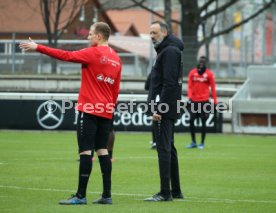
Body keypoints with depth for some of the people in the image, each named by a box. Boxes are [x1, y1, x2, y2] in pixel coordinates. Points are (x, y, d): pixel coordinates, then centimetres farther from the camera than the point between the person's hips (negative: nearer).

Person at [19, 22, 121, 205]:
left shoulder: (93, 53, -9)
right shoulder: (116, 59, 11)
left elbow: (66, 56, -14)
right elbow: (116, 90, 14)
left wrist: (38, 48, -11)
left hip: (89, 109, -7)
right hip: (106, 112, 7)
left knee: (86, 150, -5)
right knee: (102, 150, 11)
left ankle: (81, 195, -4)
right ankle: (107, 195, 8)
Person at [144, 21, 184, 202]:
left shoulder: (170, 51, -13)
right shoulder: (165, 50, 20)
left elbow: (169, 83, -20)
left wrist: (159, 108, -22)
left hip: (164, 110, -11)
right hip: (168, 110, 11)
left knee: (164, 148, -10)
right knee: (169, 148, 14)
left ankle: (165, 193, -10)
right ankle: (176, 190, 19)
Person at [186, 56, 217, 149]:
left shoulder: (209, 74, 2)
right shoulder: (192, 73, 6)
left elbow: (213, 88, 3)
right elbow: (189, 86, 5)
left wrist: (215, 101, -1)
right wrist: (189, 96, -9)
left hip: (204, 101, -2)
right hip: (194, 101, 2)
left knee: (203, 122, 0)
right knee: (191, 121, -1)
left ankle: (202, 143, 7)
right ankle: (193, 142, 11)